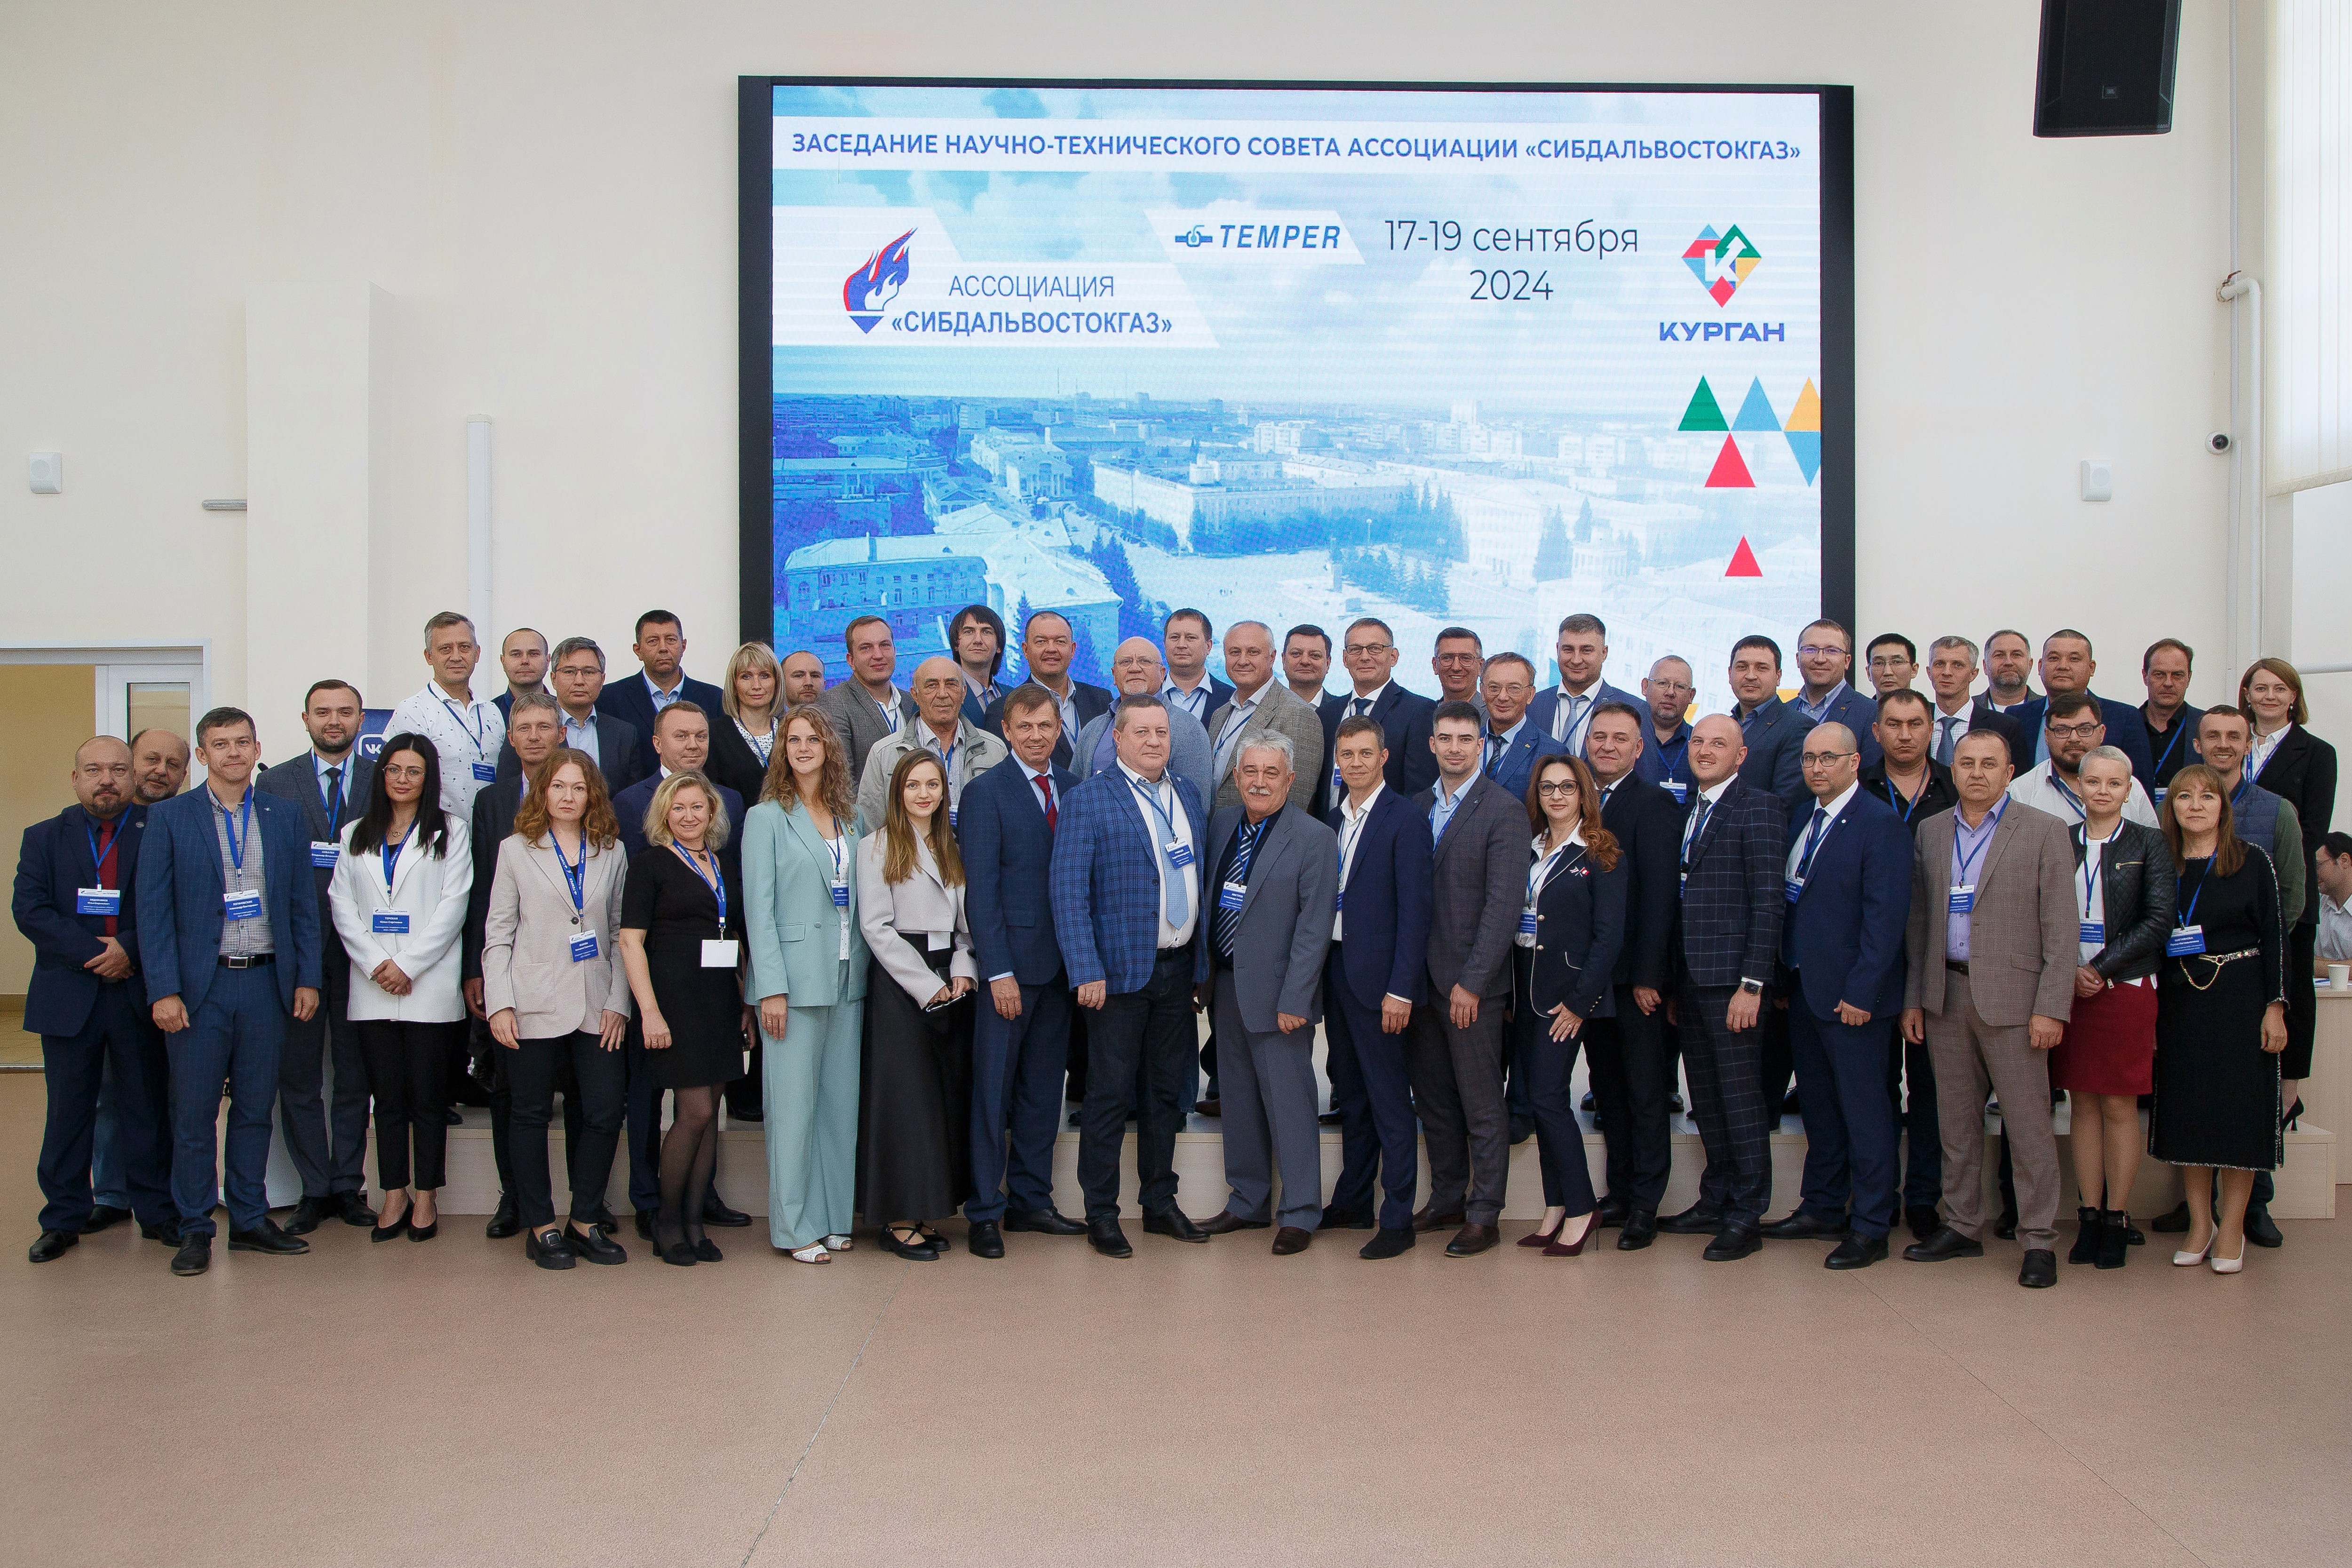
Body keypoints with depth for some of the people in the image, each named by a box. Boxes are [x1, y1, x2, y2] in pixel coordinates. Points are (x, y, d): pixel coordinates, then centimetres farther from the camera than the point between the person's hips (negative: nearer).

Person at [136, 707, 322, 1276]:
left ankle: (249, 1220, 20)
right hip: (200, 986, -2)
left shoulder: (285, 818, 8)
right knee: (194, 1114, 3)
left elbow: (303, 905, 10)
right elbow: (154, 910, -3)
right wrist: (163, 991, -10)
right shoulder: (168, 818, 0)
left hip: (266, 983, 3)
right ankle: (194, 1229, 13)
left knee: (255, 1110, 10)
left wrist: (307, 978, 3)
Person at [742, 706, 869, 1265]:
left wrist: (864, 969, 3)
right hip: (796, 978, -5)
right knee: (794, 1103, -2)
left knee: (841, 1099, 8)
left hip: (848, 978, 5)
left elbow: (856, 900, 13)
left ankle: (835, 1217, 17)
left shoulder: (848, 818, 13)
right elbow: (758, 908, -7)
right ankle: (795, 1227, 6)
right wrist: (771, 987, -13)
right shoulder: (767, 818, -2)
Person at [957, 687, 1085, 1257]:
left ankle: (1031, 1200, 22)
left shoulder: (1073, 789, 10)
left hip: (1061, 962, 5)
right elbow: (980, 891, -9)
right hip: (1010, 961, -5)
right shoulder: (986, 793, -5)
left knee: (1044, 1088, 12)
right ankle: (984, 1212, 10)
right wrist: (999, 971, -14)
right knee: (993, 1091, 2)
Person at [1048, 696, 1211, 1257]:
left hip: (1179, 967, 6)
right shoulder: (1088, 800, -7)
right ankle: (1101, 1216, 11)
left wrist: (1203, 959, 9)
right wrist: (1087, 971, -18)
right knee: (1110, 1095, 0)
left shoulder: (1188, 795, 12)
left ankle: (1160, 1202, 26)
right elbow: (1069, 892, -12)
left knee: (1168, 1090, 14)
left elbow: (1201, 873, 15)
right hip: (1121, 972, -6)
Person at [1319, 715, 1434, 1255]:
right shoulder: (1333, 819, 12)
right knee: (1351, 1096, 16)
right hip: (1335, 969, 7)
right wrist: (1321, 969, 7)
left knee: (1390, 1102, 0)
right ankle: (1352, 1202, 28)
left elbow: (1414, 910, -14)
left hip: (1379, 978, -7)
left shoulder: (1405, 820, -10)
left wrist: (1401, 989, -18)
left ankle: (1398, 1219, 7)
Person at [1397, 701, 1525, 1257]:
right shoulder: (1416, 807, 11)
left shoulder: (1504, 812, -8)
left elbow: (1504, 906, -13)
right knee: (1432, 1097, 14)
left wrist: (1472, 982, -16)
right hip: (1420, 977, 6)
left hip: (1471, 981, -6)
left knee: (1482, 1104, 2)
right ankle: (1447, 1198, 27)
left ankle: (1484, 1215, 12)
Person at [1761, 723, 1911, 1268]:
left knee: (1865, 1110, 0)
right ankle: (1822, 1208, 27)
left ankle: (1870, 1227, 9)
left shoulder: (1880, 823, -11)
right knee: (1819, 1106, 16)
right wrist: (1784, 978, 10)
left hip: (1852, 996, -8)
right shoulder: (1801, 825, 14)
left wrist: (1861, 992, -19)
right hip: (1803, 991, 8)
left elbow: (1885, 915, -16)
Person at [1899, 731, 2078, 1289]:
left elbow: (2062, 928, -6)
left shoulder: (2044, 831, -2)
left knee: (2028, 1124, -1)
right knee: (1956, 1121, 12)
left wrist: (2051, 1007, -12)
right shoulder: (1930, 833, 11)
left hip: (2011, 998, -4)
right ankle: (1961, 1227, 23)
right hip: (1945, 997, 4)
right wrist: (1913, 998, 8)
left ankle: (2039, 1240, 9)